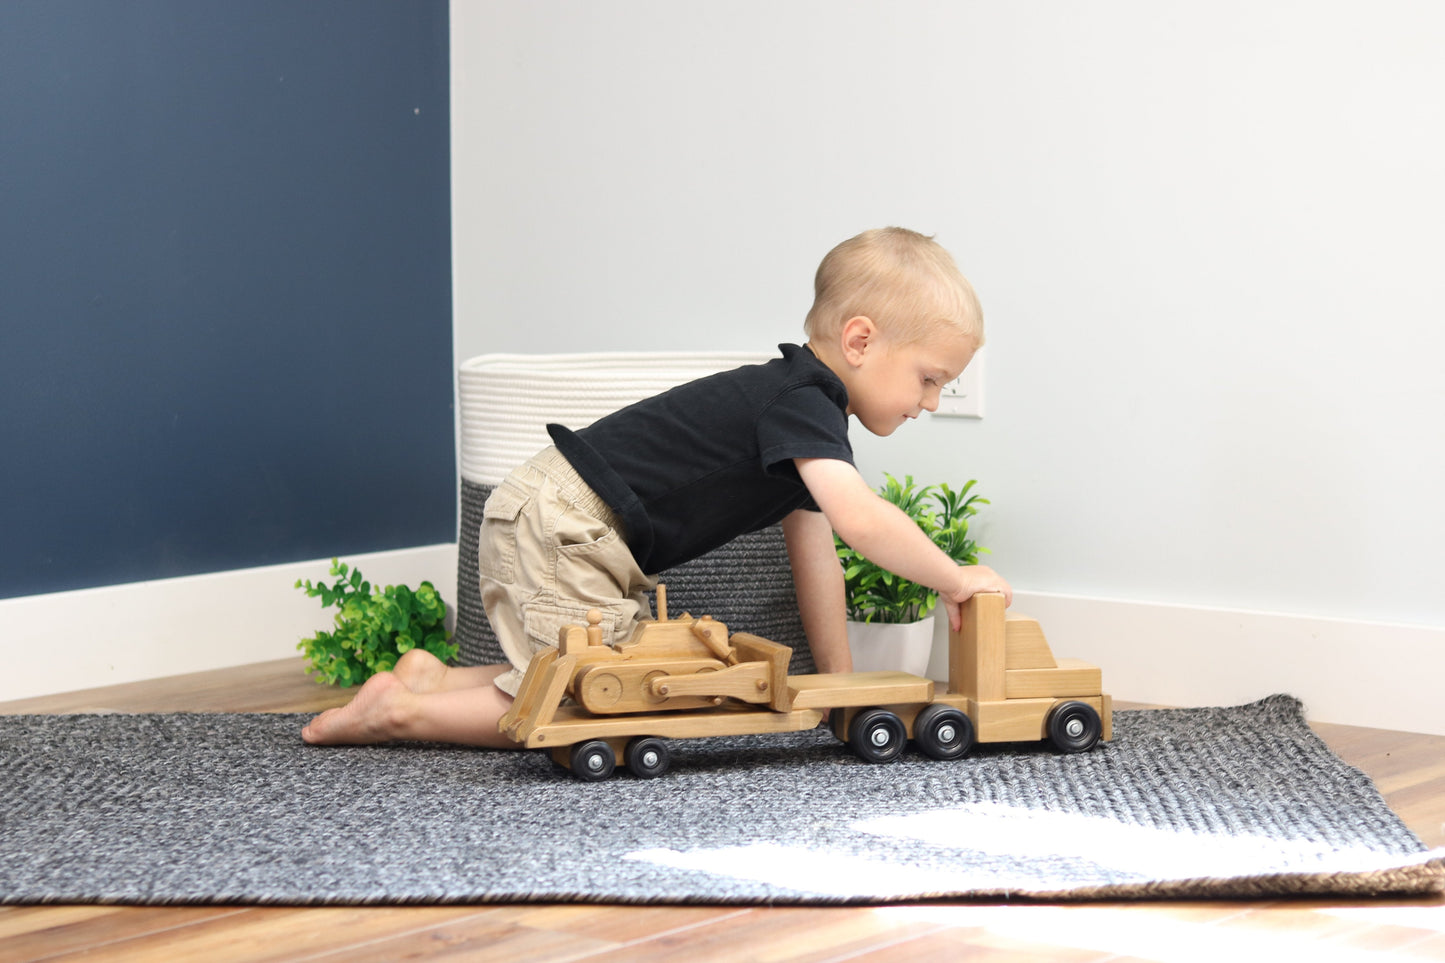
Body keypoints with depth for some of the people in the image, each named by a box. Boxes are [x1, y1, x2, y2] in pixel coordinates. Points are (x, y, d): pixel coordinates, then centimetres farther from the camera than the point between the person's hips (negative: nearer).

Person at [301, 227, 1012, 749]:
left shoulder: (808, 416, 15)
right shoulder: (800, 404, -17)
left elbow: (814, 557, 17)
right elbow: (859, 519, -30)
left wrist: (840, 682, 14)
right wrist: (954, 579, -19)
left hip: (552, 525, 10)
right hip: (559, 524, -10)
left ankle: (434, 679, 12)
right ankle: (401, 710, -5)